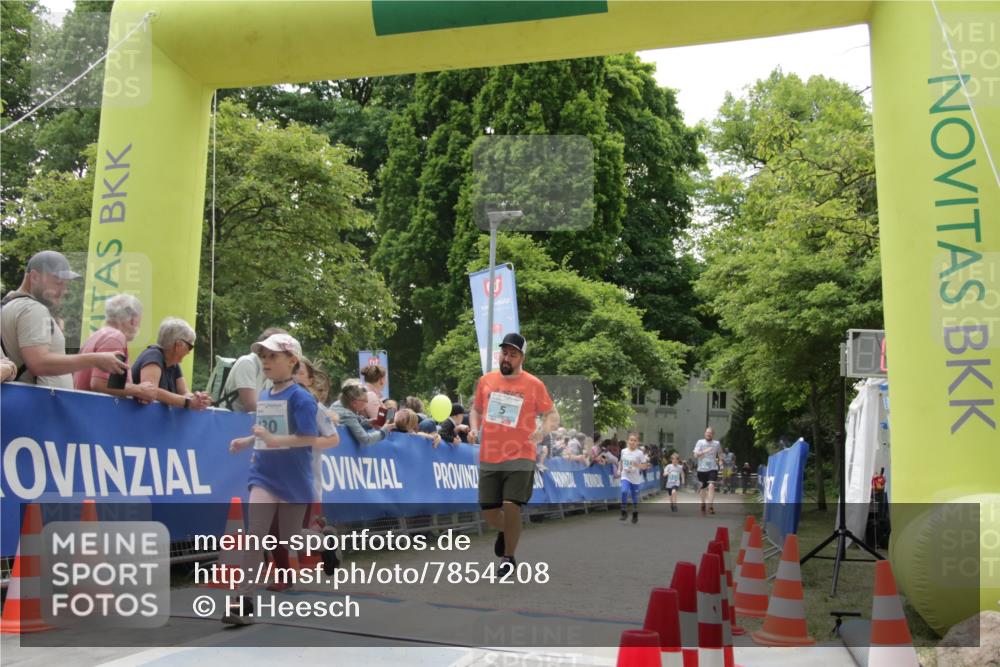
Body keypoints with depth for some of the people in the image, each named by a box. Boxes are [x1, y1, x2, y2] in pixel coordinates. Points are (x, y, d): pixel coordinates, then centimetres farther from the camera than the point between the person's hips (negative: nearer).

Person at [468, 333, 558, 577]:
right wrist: (474, 428, 0)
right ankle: (504, 531, 42)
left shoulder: (534, 385, -3)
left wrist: (543, 430, -20)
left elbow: (553, 415, 1)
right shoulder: (485, 381, 6)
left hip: (520, 458, -3)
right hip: (488, 459, 4)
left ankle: (509, 558, 8)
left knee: (511, 506, -15)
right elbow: (476, 410, 19)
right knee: (488, 511, 5)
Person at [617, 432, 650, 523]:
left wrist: (638, 465, -26)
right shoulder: (623, 451, -1)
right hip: (625, 477, 1)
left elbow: (645, 466, -8)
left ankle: (635, 516, 31)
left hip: (636, 479, -1)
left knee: (635, 498, 10)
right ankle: (624, 512, -10)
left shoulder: (640, 453, -11)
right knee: (624, 491, -24)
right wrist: (619, 470, 6)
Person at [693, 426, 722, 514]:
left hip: (713, 468, -1)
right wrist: (704, 451, -27)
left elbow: (720, 453, 23)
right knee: (703, 488, 15)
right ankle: (703, 504, 40)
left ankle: (711, 506, -23)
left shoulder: (717, 443, 2)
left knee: (711, 486, -22)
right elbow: (695, 455, -14)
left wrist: (719, 460, 8)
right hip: (702, 469, 1)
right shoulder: (700, 442, -4)